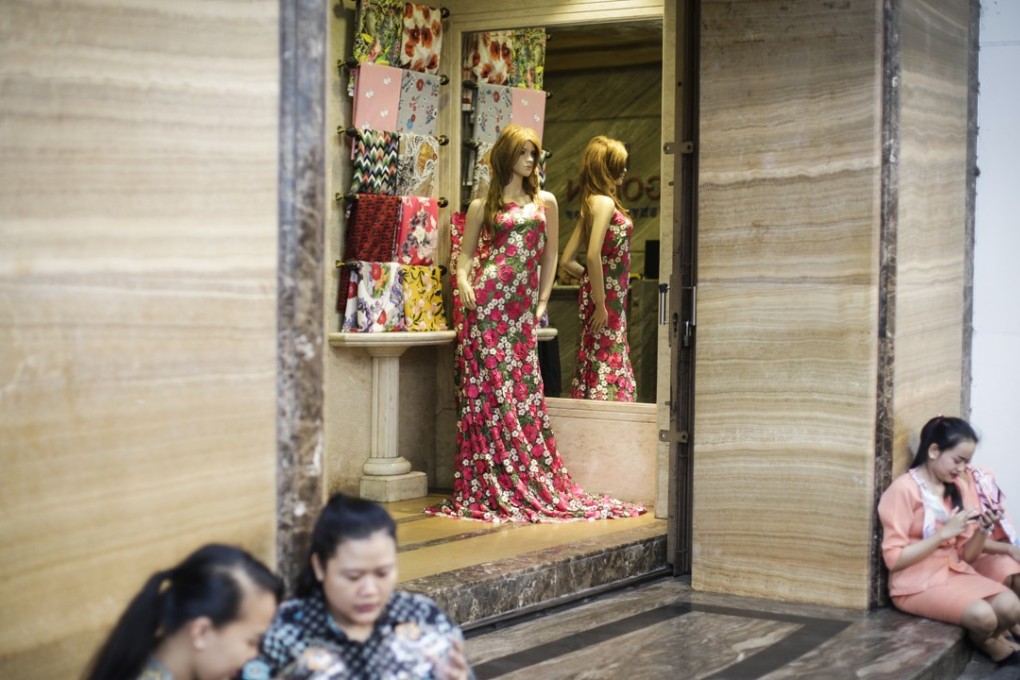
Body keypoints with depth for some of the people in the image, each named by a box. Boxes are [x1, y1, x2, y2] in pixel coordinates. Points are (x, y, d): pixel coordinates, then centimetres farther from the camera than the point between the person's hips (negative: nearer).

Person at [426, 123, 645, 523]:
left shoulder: (545, 202, 14)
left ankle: (531, 486, 8)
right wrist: (463, 281, -12)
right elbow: (466, 252, 8)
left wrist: (542, 302, 10)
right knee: (489, 386, -5)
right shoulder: (483, 206, 7)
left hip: (522, 306, 3)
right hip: (487, 301, -2)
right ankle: (488, 488, 0)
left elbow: (549, 254, 16)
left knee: (523, 390, 2)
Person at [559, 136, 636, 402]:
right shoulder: (605, 202, -13)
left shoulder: (591, 203, 14)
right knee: (607, 365, -7)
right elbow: (593, 255, -23)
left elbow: (567, 262, 14)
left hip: (609, 297, 9)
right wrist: (600, 304, -20)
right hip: (606, 298, -9)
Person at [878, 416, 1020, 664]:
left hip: (954, 571, 7)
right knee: (983, 616, -28)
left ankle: (989, 640, 14)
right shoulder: (904, 489, -13)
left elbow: (966, 556, 11)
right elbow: (894, 559, -17)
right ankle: (990, 644, 8)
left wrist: (982, 530, -9)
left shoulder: (953, 489, 11)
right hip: (916, 583, -7)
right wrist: (944, 533, -21)